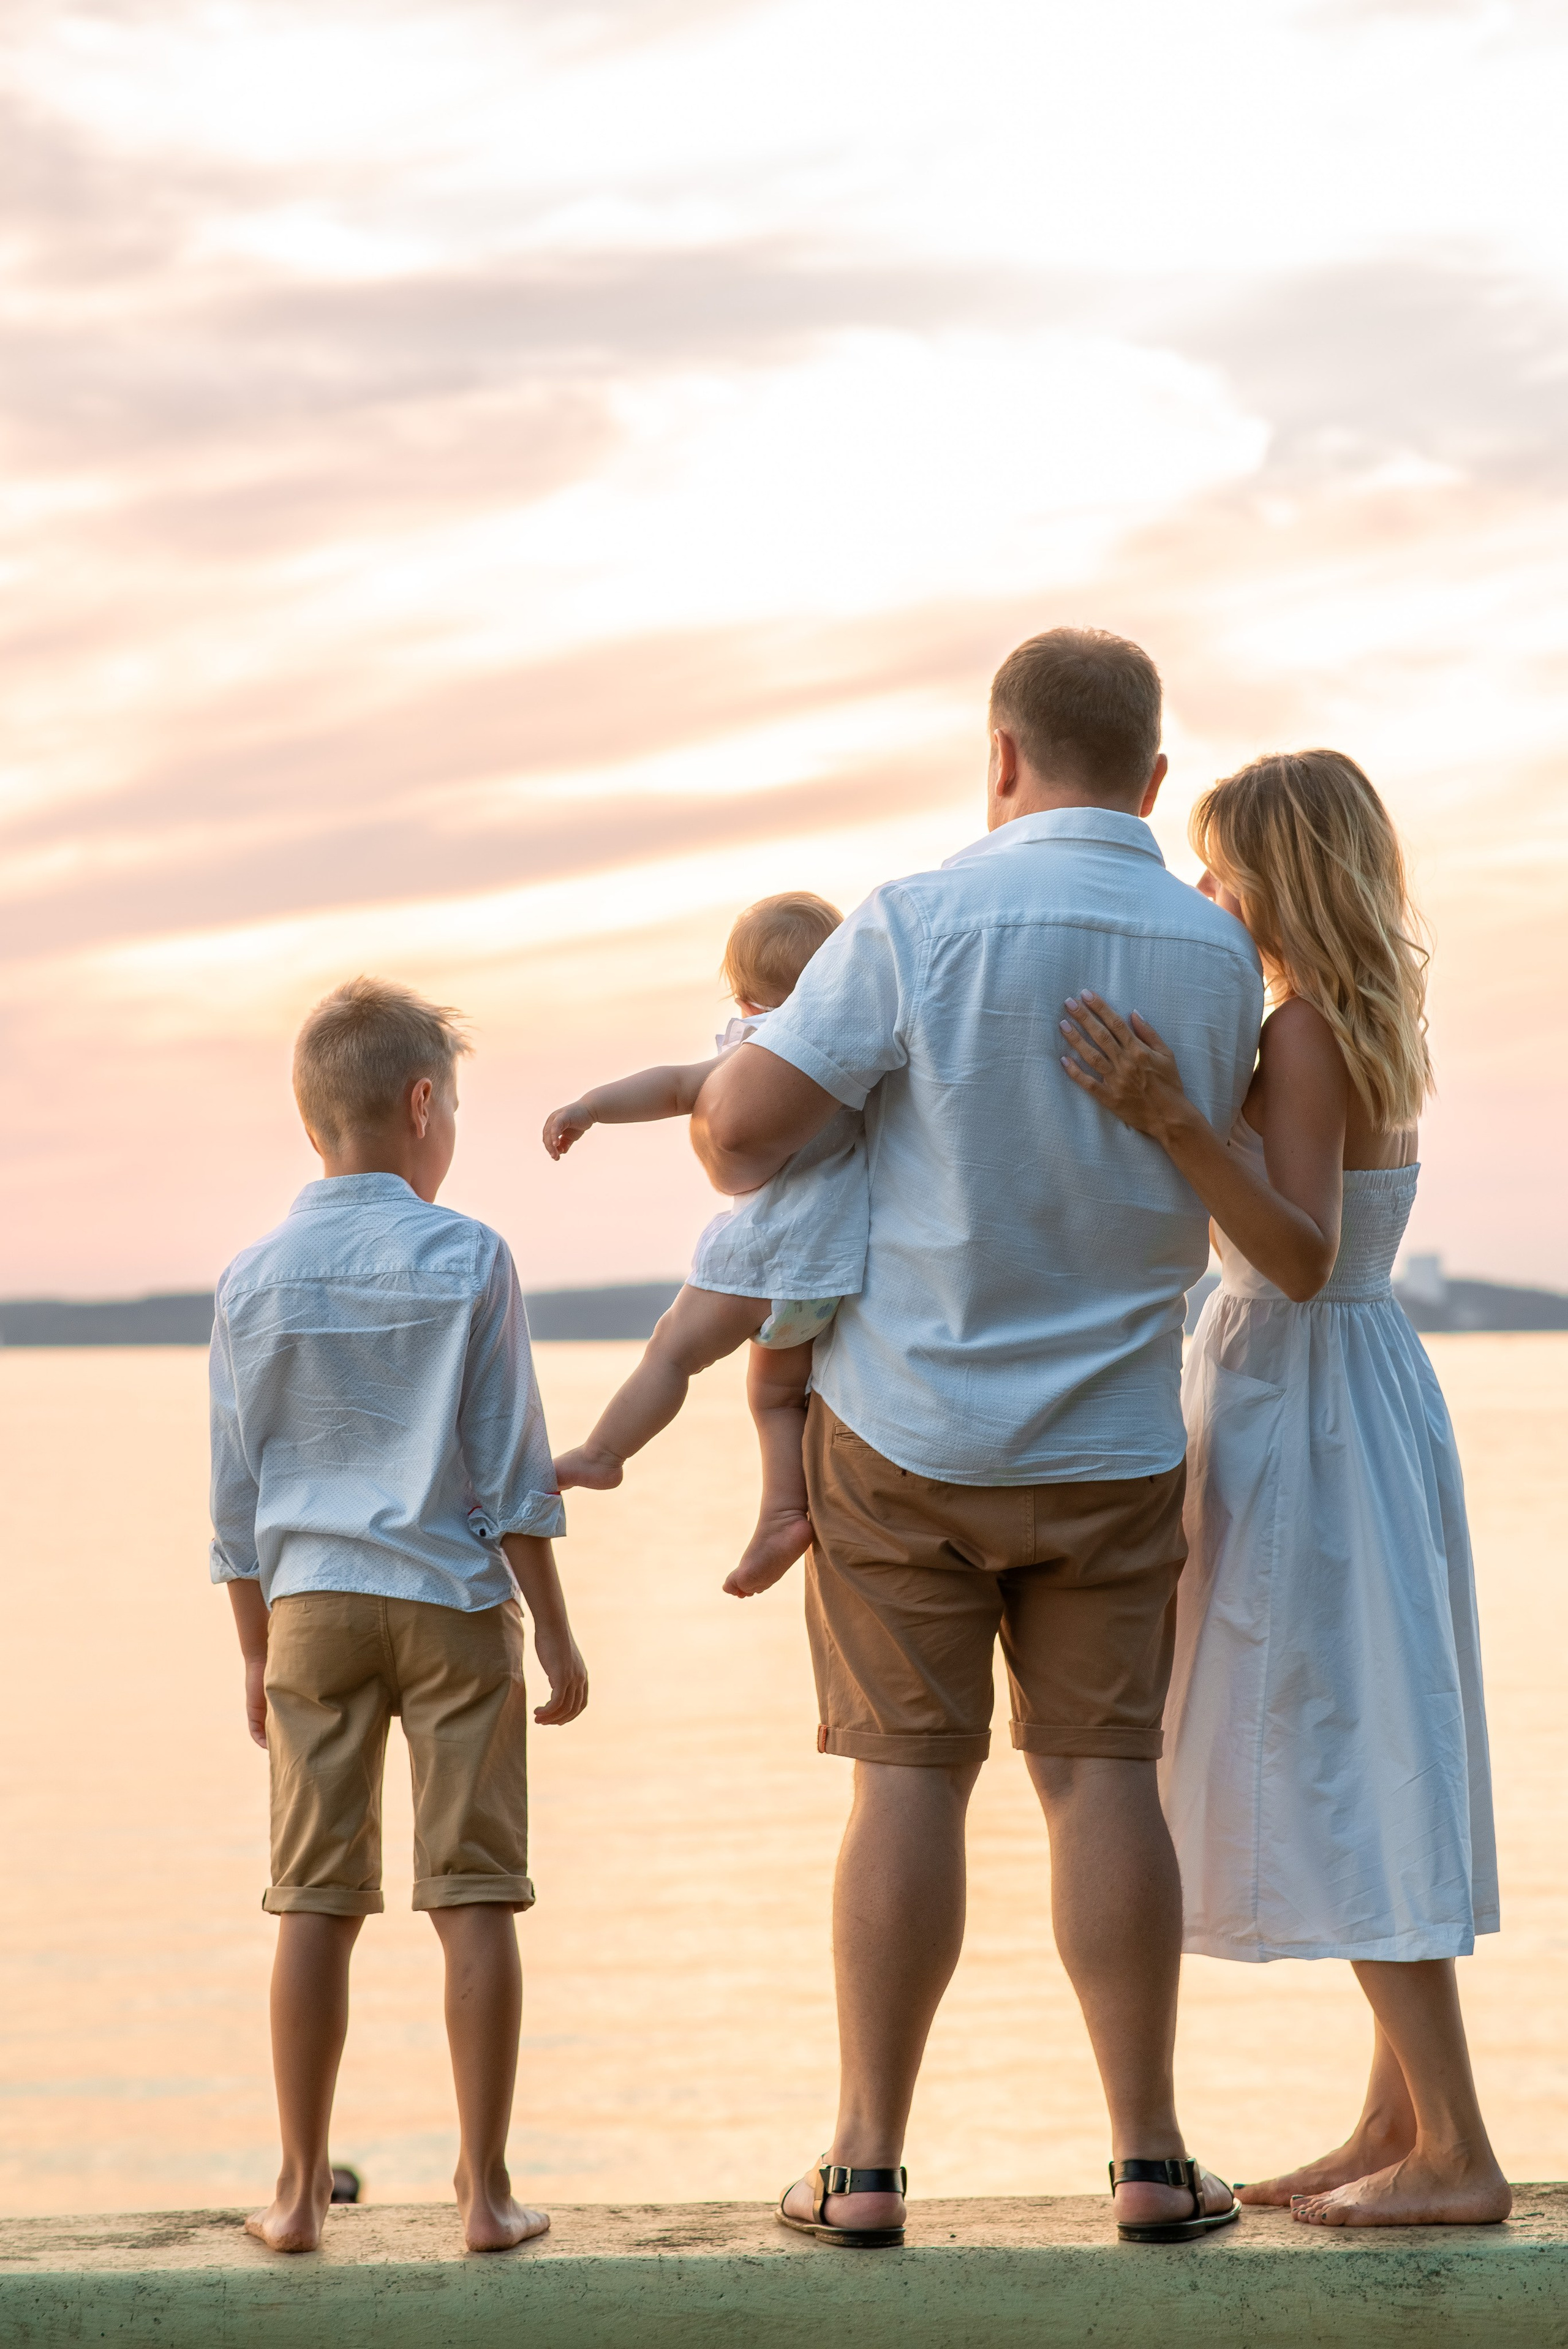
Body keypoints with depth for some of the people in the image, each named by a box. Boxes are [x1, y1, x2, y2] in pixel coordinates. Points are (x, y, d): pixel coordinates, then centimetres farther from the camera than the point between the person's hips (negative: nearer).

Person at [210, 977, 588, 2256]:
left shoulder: (254, 1280, 3)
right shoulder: (468, 1259, -5)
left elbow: (237, 1495, 7)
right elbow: (513, 1471, -4)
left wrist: (257, 1655, 16)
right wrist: (554, 1630, 3)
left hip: (311, 1608, 3)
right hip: (454, 1599, -3)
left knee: (317, 1900, 6)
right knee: (474, 1896, 1)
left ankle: (303, 2191, 10)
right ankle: (486, 2190, 3)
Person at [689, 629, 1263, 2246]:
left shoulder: (921, 924, -13)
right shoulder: (1223, 958, -2)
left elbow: (739, 1125, -14)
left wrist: (744, 1173, 7)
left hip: (907, 1427, -2)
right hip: (1113, 1441, 2)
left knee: (909, 1778, 3)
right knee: (1101, 1774, 7)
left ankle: (867, 2163, 6)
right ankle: (1149, 2157, 7)